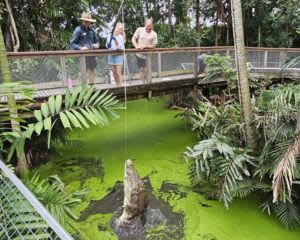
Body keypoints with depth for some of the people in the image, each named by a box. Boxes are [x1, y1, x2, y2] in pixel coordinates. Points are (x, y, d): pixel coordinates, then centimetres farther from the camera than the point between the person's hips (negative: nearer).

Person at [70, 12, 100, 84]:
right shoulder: (78, 30, -3)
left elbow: (97, 41, 26)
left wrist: (97, 45, 2)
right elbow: (72, 43, -5)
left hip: (91, 56, 6)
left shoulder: (91, 30, 16)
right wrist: (80, 48, -22)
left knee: (92, 73, 9)